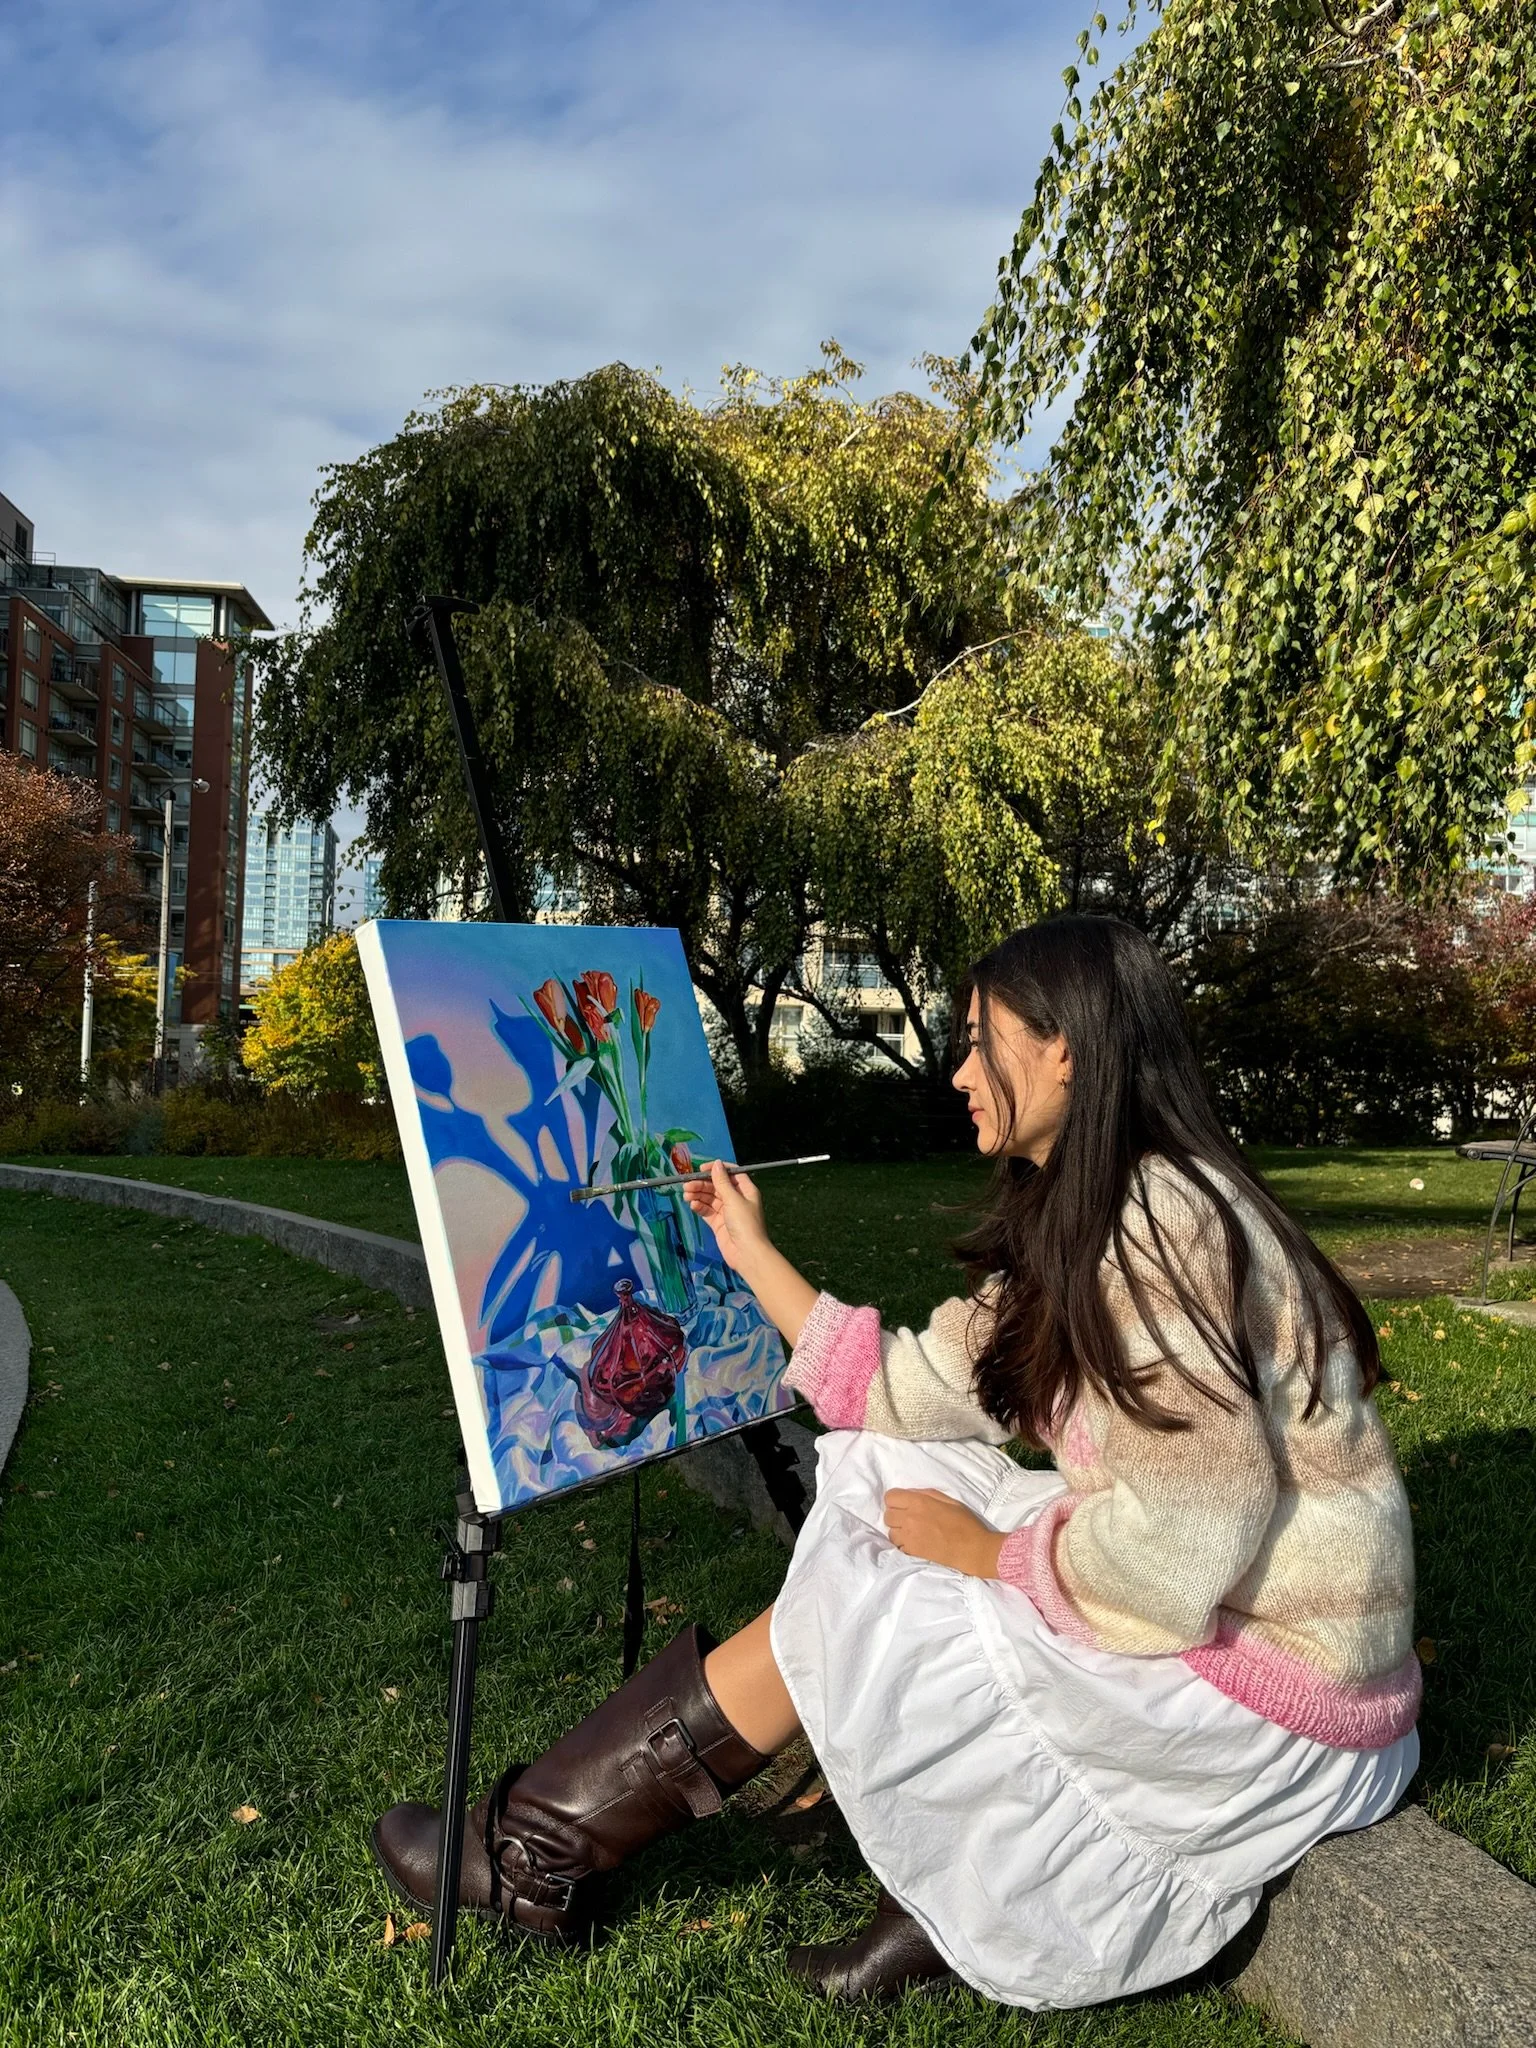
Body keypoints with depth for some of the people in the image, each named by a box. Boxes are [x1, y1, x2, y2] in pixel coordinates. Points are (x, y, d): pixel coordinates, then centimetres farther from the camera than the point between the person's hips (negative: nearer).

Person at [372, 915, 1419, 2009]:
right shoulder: (1076, 1227, 6)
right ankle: (949, 1896, 7)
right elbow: (909, 1393, 6)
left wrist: (988, 1552, -13)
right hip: (1203, 1602, 9)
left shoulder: (1161, 1223, -24)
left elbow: (1178, 1548, -29)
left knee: (850, 1607, -8)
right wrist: (755, 1256, 8)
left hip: (1271, 1680, -9)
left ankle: (541, 1848, 11)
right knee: (880, 1470, 3)